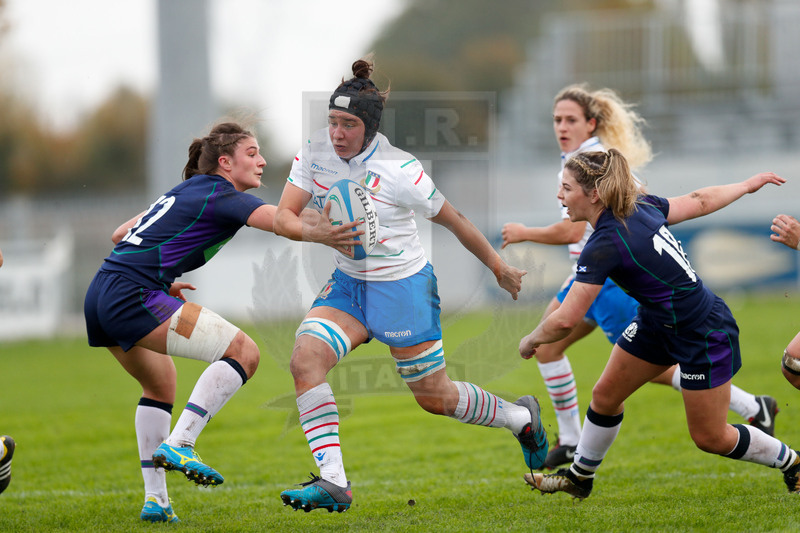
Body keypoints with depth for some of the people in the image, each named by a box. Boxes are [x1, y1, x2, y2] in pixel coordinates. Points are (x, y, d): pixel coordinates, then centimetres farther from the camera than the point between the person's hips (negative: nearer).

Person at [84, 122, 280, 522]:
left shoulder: (184, 192, 23)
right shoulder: (221, 196, -3)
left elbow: (121, 235, 30)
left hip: (100, 297, 10)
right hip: (133, 297, -10)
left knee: (161, 386, 28)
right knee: (243, 352, -14)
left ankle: (154, 498, 23)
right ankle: (179, 444, -21)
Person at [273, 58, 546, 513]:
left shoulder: (398, 169, -22)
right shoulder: (316, 152, -9)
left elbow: (453, 220, -10)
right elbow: (283, 217, -10)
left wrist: (500, 268, 0)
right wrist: (318, 233, -32)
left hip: (404, 287, -5)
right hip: (348, 284, 5)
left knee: (435, 398, 7)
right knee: (305, 358, -20)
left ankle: (522, 418, 37)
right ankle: (333, 483, -19)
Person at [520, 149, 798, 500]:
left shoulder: (604, 245, -31)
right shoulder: (639, 205, -8)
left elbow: (564, 322, -31)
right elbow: (699, 201, 7)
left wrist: (530, 340, -10)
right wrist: (748, 185, 25)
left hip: (705, 336, -9)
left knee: (711, 438, 8)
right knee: (605, 396, 11)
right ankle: (579, 477, 29)